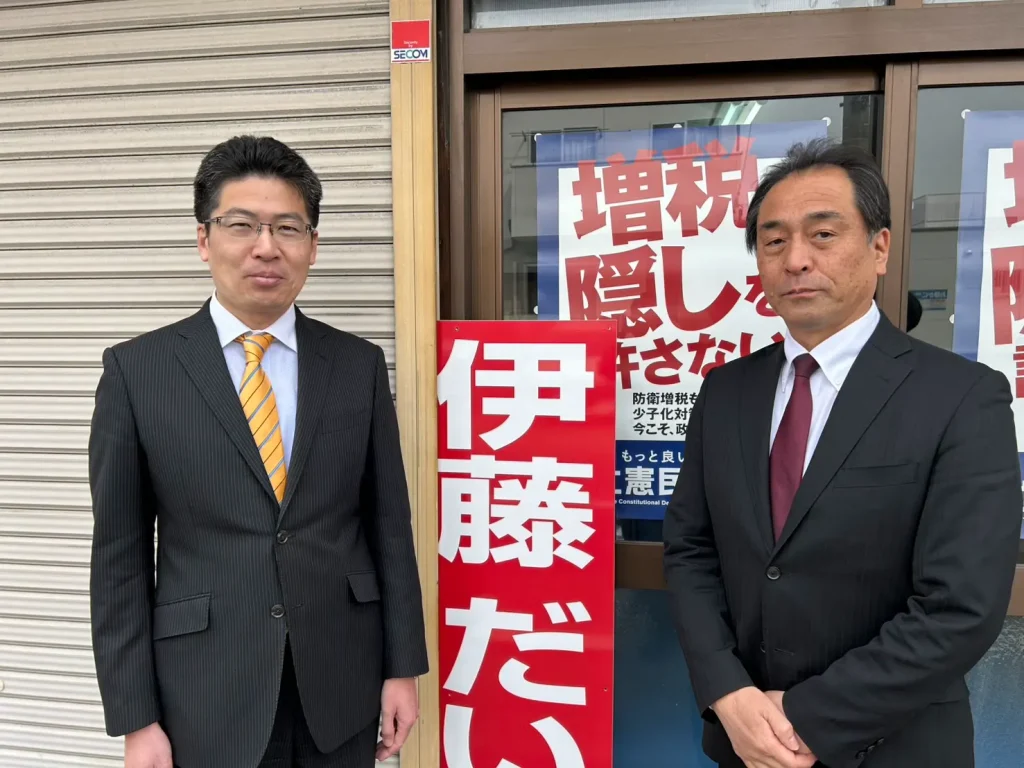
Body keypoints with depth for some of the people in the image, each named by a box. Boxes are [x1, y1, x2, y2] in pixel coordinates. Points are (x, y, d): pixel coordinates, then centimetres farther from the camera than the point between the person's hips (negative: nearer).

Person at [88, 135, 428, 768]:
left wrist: (403, 668, 1)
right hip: (207, 698, -1)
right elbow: (119, 557, -3)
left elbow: (390, 525, 0)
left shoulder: (359, 365, -2)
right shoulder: (137, 369, -5)